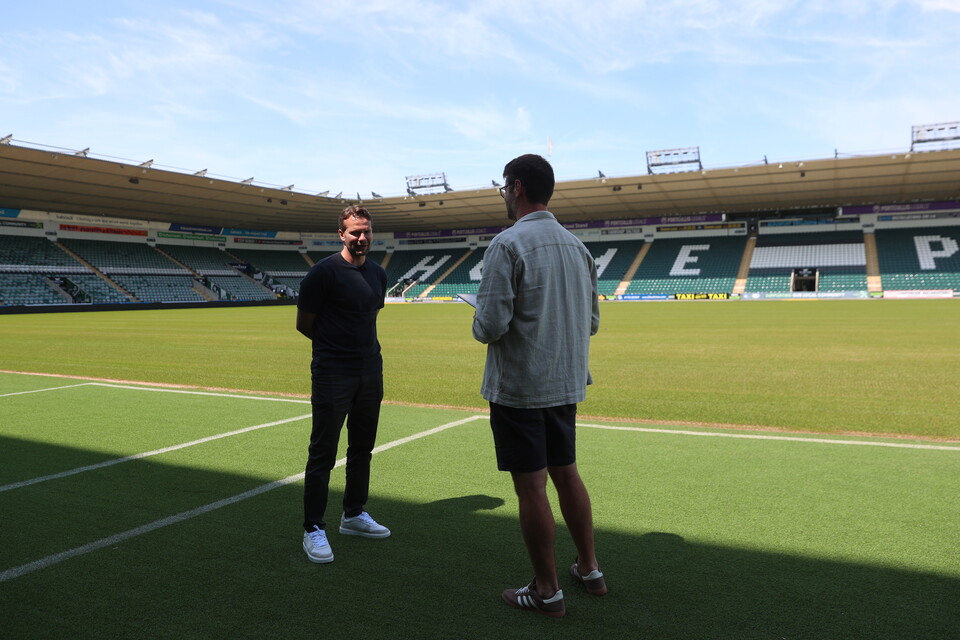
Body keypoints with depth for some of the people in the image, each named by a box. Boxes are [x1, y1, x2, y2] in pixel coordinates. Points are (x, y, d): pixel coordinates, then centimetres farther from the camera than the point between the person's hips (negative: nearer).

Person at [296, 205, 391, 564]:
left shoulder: (378, 274, 10)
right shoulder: (324, 272, -10)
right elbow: (304, 324, -5)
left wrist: (356, 346, 9)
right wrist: (333, 346, 5)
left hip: (371, 372, 7)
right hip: (332, 375, -7)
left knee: (362, 449, 16)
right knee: (323, 453, -2)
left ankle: (354, 515, 31)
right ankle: (313, 529, 8)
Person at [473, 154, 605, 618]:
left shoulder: (508, 244, -16)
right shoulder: (577, 245, 8)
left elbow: (492, 325, -21)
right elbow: (592, 321, 12)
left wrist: (480, 326, 0)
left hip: (518, 387, -7)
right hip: (566, 384, 7)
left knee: (531, 487, 3)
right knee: (566, 474, 19)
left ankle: (547, 591, 16)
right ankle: (589, 570, 31)